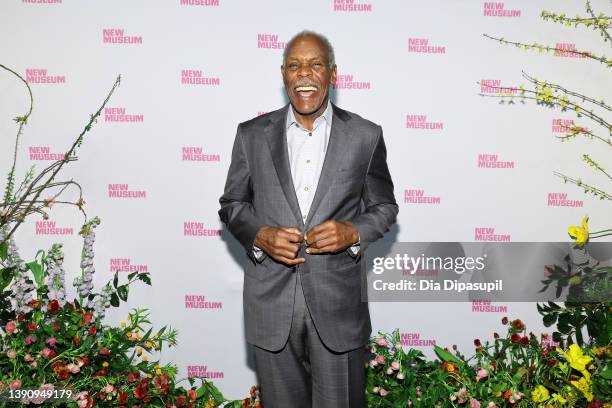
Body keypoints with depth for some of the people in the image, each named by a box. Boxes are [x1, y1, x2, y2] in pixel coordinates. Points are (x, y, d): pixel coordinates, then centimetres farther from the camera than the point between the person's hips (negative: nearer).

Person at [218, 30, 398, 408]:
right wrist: (259, 236, -12)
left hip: (338, 302, -1)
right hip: (271, 302, 1)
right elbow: (232, 204, 9)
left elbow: (384, 206, 7)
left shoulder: (365, 136, 0)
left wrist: (354, 232, -14)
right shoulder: (252, 134, 2)